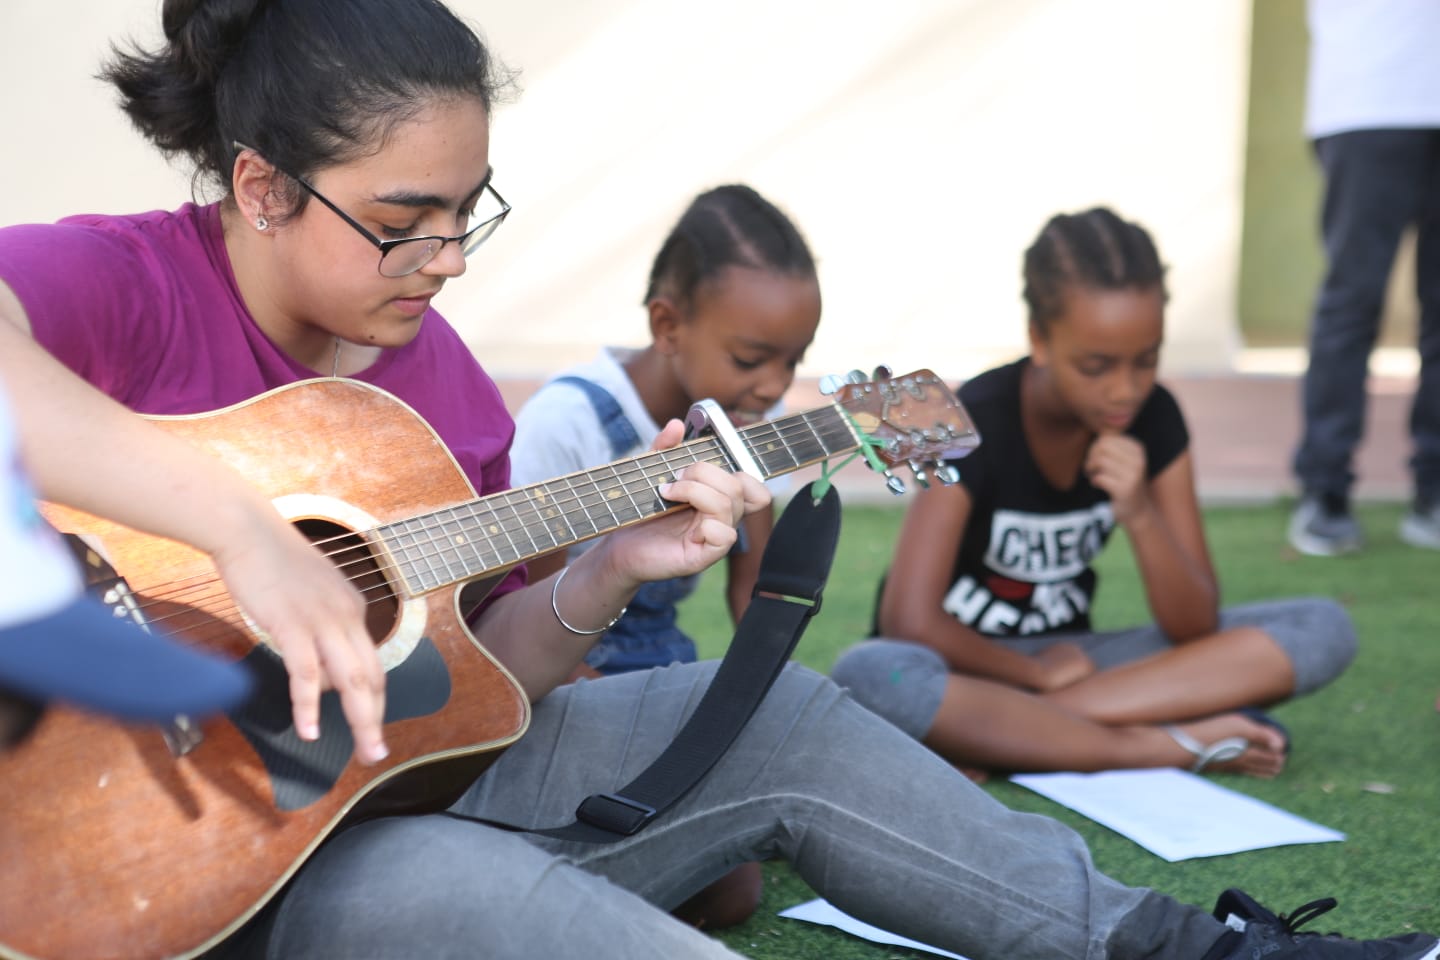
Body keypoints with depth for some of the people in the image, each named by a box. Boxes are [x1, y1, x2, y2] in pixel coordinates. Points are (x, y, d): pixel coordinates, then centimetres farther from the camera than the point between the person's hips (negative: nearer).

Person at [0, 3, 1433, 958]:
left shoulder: (425, 361, 6)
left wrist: (603, 574, -12)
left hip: (422, 770, 8)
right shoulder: (122, 288, -16)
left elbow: (484, 669, 9)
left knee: (778, 724, 2)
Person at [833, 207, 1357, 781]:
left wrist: (1140, 515, -25)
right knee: (872, 676, -41)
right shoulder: (976, 424, -18)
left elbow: (1195, 628, -8)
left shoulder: (1153, 419, -5)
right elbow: (909, 620, -23)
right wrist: (1038, 671, -10)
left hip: (1069, 658, 5)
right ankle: (1168, 745, -28)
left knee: (1322, 628, -12)